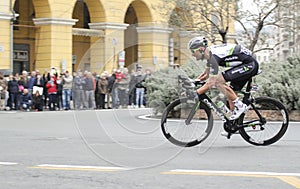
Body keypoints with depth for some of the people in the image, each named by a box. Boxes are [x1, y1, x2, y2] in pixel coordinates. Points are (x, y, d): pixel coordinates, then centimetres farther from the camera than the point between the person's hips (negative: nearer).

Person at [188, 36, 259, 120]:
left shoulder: (214, 56, -23)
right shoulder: (210, 53, 7)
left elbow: (210, 83, -26)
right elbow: (206, 74, 23)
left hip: (250, 64, -10)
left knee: (218, 81, -18)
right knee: (230, 94, 9)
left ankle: (240, 106, -10)